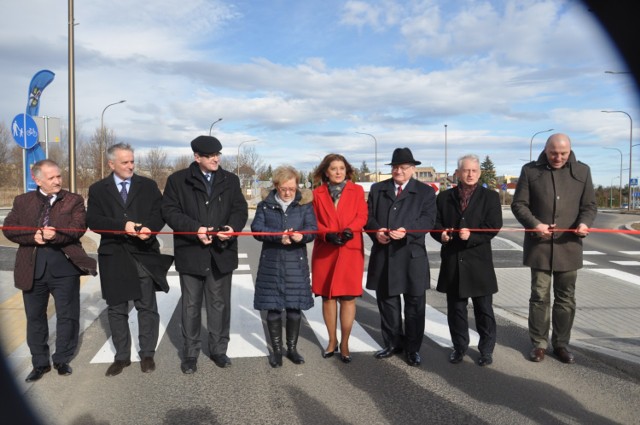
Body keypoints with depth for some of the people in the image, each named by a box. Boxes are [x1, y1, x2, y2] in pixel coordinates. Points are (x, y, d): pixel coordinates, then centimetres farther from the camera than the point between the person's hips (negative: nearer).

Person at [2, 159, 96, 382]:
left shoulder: (74, 200, 2)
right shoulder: (22, 201, 8)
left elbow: (78, 227, -11)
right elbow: (8, 228, -2)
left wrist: (56, 236, -28)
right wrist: (33, 236, -18)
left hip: (64, 266, -2)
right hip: (32, 268, 2)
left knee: (67, 315, 6)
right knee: (35, 316, 11)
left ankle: (62, 360, 24)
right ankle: (40, 363, 26)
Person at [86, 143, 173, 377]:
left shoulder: (148, 186, 6)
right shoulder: (98, 189, 5)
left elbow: (160, 213, 1)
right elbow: (93, 220, -5)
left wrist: (149, 228, -20)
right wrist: (122, 226, -20)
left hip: (144, 254, 0)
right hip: (113, 256, 1)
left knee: (147, 307, 5)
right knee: (116, 309, 10)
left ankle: (147, 354, 18)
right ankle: (121, 356, 23)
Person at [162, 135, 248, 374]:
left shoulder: (231, 180, 8)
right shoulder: (178, 180, 1)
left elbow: (240, 210, 6)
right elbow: (170, 211, -5)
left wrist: (232, 228, -16)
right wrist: (195, 229, -18)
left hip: (221, 253, 2)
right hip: (191, 253, -2)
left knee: (220, 304, 11)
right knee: (191, 305, 8)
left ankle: (219, 350, 26)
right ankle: (190, 354, 22)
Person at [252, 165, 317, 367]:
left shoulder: (305, 204, 3)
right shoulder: (265, 205, 3)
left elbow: (312, 229, -6)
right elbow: (257, 228, -8)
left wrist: (302, 236, -29)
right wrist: (278, 236, -23)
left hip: (296, 263, 0)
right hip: (271, 263, 0)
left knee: (295, 307, 6)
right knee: (273, 307, 5)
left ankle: (292, 348, 23)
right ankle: (276, 350, 19)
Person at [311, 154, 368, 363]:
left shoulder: (357, 190, 8)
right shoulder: (317, 193, 9)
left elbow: (362, 216, -1)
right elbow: (314, 221, 3)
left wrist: (349, 230, -20)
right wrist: (328, 234, -15)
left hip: (351, 250, -1)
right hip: (324, 251, 1)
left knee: (348, 297, -1)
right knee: (328, 296, 7)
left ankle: (344, 344, 11)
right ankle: (332, 341, 21)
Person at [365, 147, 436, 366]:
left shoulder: (426, 191, 4)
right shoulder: (377, 189, 11)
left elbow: (428, 219, -8)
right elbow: (368, 216, 7)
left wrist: (407, 231, -23)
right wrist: (376, 231, -13)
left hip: (412, 254, -2)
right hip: (383, 254, 3)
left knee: (414, 303, 4)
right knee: (386, 300, 11)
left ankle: (413, 348, 17)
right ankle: (393, 343, 26)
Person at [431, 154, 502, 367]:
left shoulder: (490, 196, 3)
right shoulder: (444, 197, 10)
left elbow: (493, 227, -6)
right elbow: (435, 223, 8)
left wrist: (472, 235, -21)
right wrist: (441, 234, -14)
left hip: (479, 261, -2)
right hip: (452, 261, 2)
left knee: (484, 308, 6)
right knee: (455, 308, 10)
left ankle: (486, 349, 22)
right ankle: (459, 346, 26)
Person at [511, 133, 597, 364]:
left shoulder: (582, 171, 6)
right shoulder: (530, 170, 1)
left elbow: (590, 205, 8)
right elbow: (518, 204, 0)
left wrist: (585, 222, -13)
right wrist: (534, 224, -17)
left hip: (568, 245, 2)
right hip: (539, 244, -2)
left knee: (566, 298, 9)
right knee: (540, 296, 4)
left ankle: (561, 343, 22)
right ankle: (539, 343, 16)